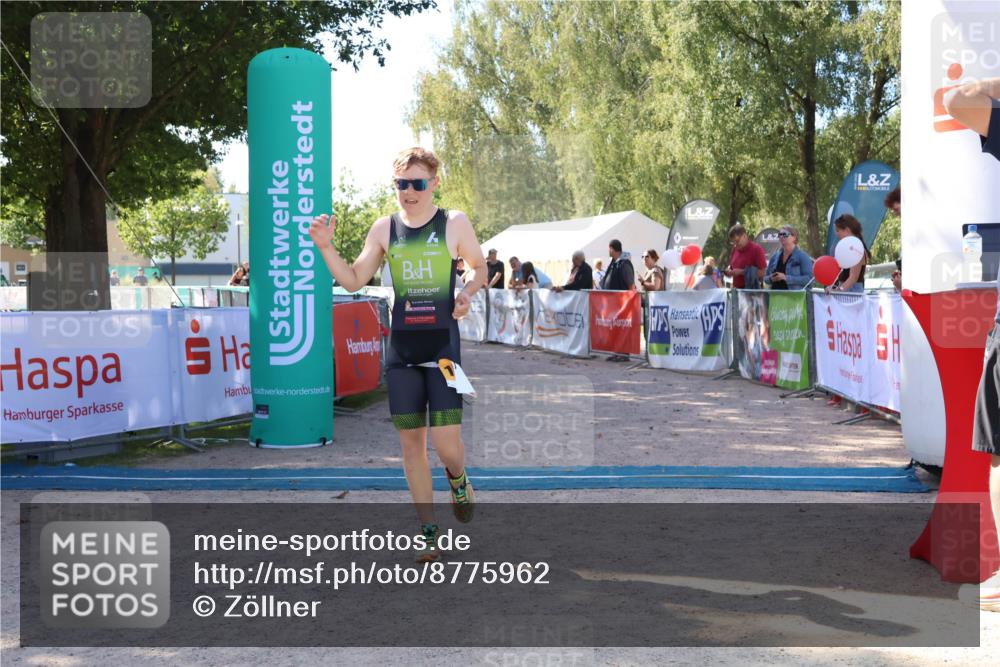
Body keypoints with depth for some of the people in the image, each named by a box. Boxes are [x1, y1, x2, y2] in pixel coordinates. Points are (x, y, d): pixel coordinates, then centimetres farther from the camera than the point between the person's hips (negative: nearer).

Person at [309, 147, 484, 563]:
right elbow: (353, 281, 9)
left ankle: (457, 478, 27)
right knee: (411, 442, 6)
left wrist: (467, 291, -6)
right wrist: (326, 247, -5)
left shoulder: (455, 224, -2)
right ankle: (428, 531, 19)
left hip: (443, 346, -3)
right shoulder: (384, 229, 5)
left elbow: (479, 266, 14)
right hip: (401, 349, 3)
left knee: (446, 444, -11)